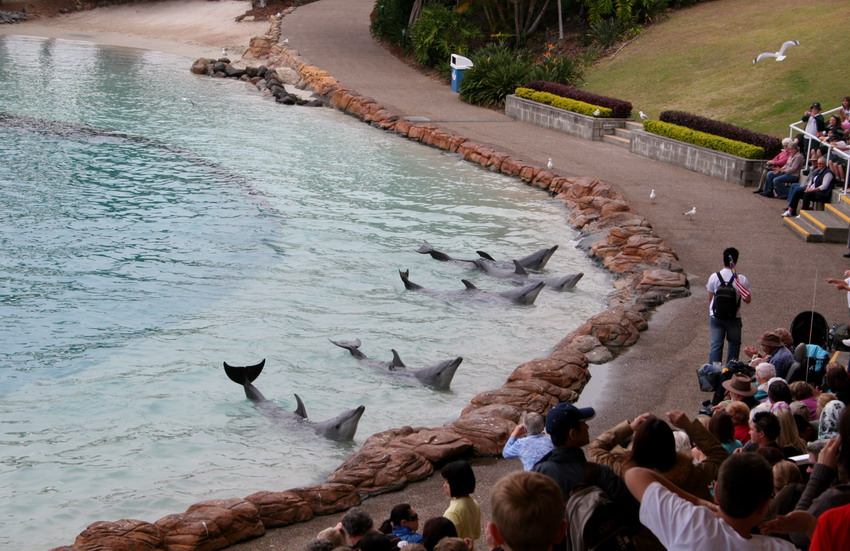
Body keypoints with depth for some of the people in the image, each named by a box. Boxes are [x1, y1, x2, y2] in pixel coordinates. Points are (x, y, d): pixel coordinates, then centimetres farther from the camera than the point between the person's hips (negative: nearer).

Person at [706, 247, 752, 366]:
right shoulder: (742, 279, -15)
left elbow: (710, 297, 1)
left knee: (716, 344, 6)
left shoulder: (714, 277, -10)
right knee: (734, 343, 19)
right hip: (734, 318, -1)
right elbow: (748, 299, -8)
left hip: (715, 316, 1)